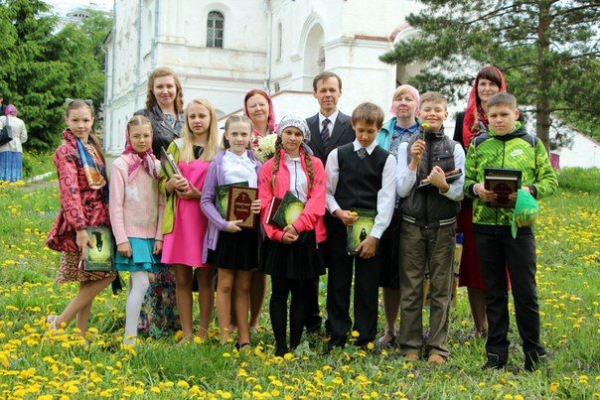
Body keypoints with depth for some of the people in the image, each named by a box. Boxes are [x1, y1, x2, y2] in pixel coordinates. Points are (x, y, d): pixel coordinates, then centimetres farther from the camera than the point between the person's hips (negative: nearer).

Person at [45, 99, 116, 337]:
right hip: (82, 221, -8)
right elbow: (70, 191, -18)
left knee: (90, 281, 8)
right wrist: (80, 229, -25)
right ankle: (60, 322, -2)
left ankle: (81, 333, 15)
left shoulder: (92, 147, 15)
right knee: (106, 275, -9)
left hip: (98, 219, 8)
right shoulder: (66, 151, -9)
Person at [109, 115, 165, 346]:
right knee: (142, 283, -13)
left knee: (138, 283, 6)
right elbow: (115, 205, -7)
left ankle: (132, 331, 14)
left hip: (151, 235, 5)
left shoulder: (156, 165, 8)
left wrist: (159, 236, 2)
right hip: (131, 234, -4)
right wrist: (121, 239, -11)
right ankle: (129, 339, -9)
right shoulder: (121, 164, -5)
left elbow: (162, 204, 8)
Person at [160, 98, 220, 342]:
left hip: (207, 219, -2)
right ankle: (187, 334, 11)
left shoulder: (219, 150, 6)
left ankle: (203, 332, 12)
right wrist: (173, 183, -11)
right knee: (182, 279, 2)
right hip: (179, 219, 2)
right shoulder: (177, 146, 11)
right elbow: (162, 185, 12)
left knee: (205, 278, 2)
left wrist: (200, 194, -12)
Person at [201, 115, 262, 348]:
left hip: (249, 230, 3)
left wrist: (261, 206, -14)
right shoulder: (218, 164, -3)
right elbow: (206, 200, -6)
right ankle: (225, 338, 11)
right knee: (225, 284, 3)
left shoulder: (256, 165, 5)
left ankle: (244, 338, 16)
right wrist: (223, 223, -18)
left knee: (243, 286, 10)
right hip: (225, 231, -2)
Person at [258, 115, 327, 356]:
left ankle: (296, 345, 12)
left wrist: (296, 226, -16)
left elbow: (317, 200, -4)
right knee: (279, 291, 3)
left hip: (306, 236, 0)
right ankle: (280, 346, 9)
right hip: (278, 237, 0)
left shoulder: (314, 165, 7)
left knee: (301, 292, 5)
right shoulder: (269, 167, 7)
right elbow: (265, 204, -1)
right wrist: (278, 233, -15)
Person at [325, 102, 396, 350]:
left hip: (371, 230, -1)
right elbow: (326, 190, 8)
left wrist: (375, 235, -11)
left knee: (367, 287, 4)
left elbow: (387, 199, -4)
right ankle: (337, 337, 16)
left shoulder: (387, 160, 2)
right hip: (340, 226, 1)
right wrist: (337, 211, -11)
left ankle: (365, 339, 14)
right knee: (338, 283, 6)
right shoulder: (338, 154, 6)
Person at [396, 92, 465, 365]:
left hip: (443, 226, 0)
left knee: (441, 288, 4)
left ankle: (437, 347, 12)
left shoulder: (455, 149, 4)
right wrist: (414, 162, -13)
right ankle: (410, 344, 14)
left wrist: (443, 186, -18)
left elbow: (460, 193, 2)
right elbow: (402, 190, -1)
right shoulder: (407, 147, 4)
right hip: (412, 224, 0)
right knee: (411, 287, 4)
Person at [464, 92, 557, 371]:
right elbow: (466, 181, 9)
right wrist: (477, 189, -12)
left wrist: (530, 190, -15)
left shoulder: (531, 144, 4)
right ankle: (496, 353, 19)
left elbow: (550, 180, 3)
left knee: (525, 291, 1)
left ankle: (533, 351, 16)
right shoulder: (478, 144, 8)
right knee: (494, 292, 10)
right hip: (485, 225, 2)